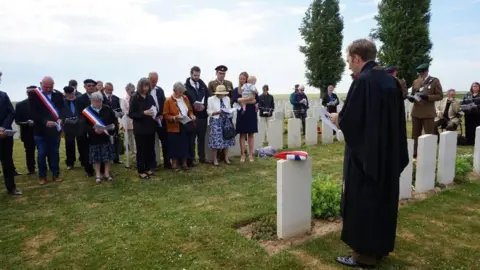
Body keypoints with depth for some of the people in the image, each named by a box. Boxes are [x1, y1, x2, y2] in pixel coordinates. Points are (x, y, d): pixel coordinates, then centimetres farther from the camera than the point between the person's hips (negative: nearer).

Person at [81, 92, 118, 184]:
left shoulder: (108, 110, 1)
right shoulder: (86, 111, -4)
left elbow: (115, 121, 5)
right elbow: (85, 125, -8)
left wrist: (113, 130, -11)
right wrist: (94, 130, -24)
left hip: (107, 137, 2)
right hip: (94, 139, -1)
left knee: (108, 156, 7)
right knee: (96, 158, 5)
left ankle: (107, 173, 20)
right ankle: (98, 175, 17)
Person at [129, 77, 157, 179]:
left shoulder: (150, 97, 9)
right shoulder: (134, 98, -5)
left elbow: (155, 109, 19)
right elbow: (131, 114, -9)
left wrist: (155, 114, -4)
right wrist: (144, 113, -21)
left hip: (150, 127, 5)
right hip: (140, 129, -5)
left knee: (150, 149, 8)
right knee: (141, 150, 1)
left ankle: (148, 168, 22)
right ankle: (141, 171, 10)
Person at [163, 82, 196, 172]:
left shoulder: (185, 98, 7)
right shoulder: (168, 101, -9)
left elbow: (190, 110, 17)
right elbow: (165, 115, -10)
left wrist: (191, 115, -3)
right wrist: (174, 118, -25)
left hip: (185, 127, 5)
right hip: (174, 128, -5)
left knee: (185, 146, 10)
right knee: (175, 147, 3)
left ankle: (184, 164, 23)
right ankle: (174, 165, 14)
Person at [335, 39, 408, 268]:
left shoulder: (362, 81, -18)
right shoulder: (391, 80, 8)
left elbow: (348, 120, -22)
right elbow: (396, 118, 13)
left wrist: (337, 118, -1)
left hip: (365, 154, -9)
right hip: (388, 153, 9)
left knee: (362, 203, 3)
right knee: (382, 199, 17)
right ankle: (380, 247, 31)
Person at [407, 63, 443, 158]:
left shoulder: (435, 81, -2)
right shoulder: (415, 81, 12)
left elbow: (440, 96, -6)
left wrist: (427, 97, -20)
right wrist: (411, 98, -5)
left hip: (428, 113, -4)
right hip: (416, 112, 5)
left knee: (429, 135, 2)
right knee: (415, 135, 10)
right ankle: (414, 154, 19)